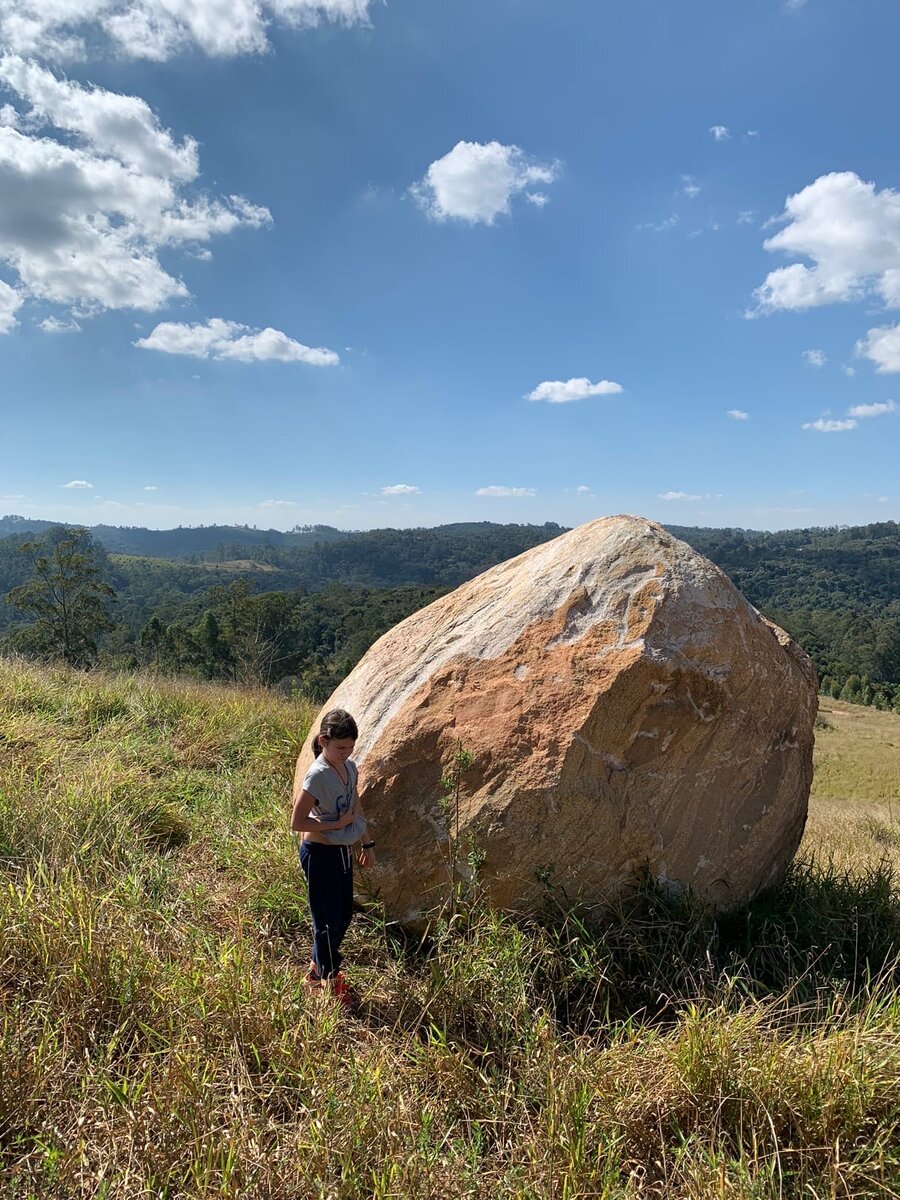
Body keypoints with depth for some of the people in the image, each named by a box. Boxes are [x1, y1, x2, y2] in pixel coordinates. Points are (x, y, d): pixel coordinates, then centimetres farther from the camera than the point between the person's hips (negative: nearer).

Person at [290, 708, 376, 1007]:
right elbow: (297, 822, -24)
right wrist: (337, 824, -20)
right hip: (320, 854, -8)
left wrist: (367, 843, 16)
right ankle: (329, 980, 30)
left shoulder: (350, 767, -1)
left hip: (342, 850, 8)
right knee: (328, 920, 8)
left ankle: (317, 968, 42)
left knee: (343, 916, 20)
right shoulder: (317, 776, -25)